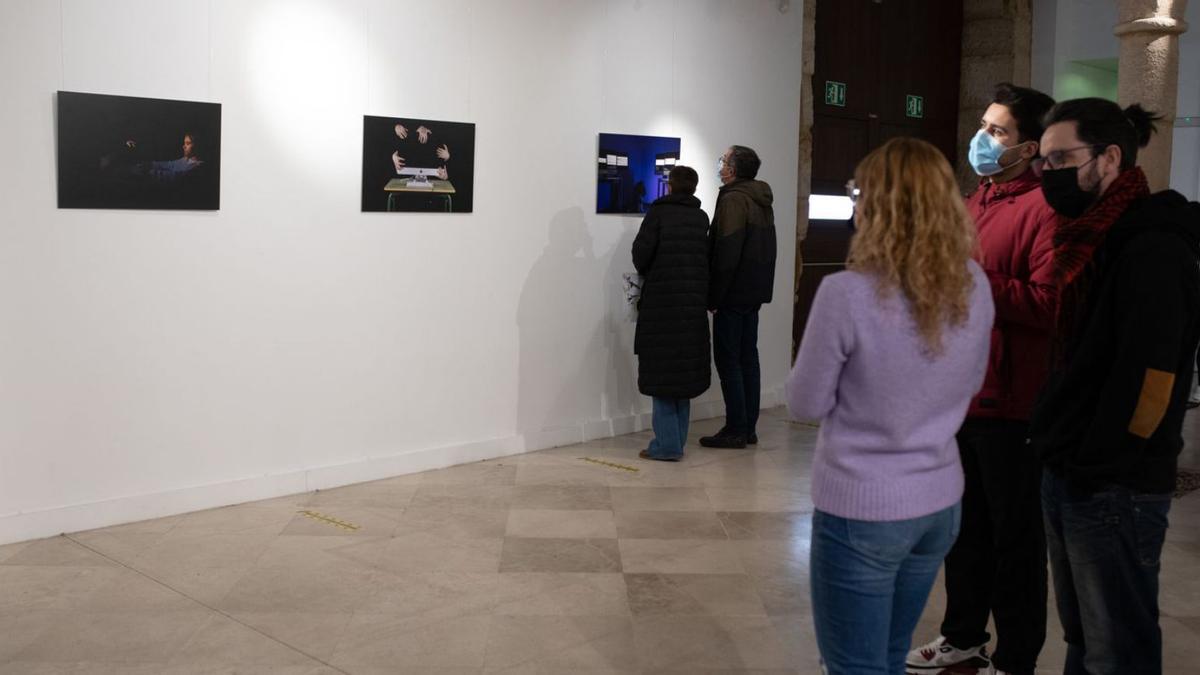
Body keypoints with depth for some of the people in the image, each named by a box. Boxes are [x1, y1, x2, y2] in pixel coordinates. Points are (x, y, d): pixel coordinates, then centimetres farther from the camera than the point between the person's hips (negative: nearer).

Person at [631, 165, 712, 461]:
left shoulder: (658, 212, -6)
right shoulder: (701, 218, 6)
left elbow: (641, 252, -9)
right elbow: (707, 256, 2)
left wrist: (646, 273, 10)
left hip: (661, 300, -4)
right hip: (694, 302, 4)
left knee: (661, 371, 0)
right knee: (685, 369, 12)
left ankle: (667, 445, -2)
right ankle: (676, 441, 18)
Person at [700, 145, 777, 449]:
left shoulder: (733, 199, -15)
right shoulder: (762, 201, 15)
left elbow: (726, 252, -20)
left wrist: (714, 296, -16)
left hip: (734, 293, -9)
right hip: (755, 293, 9)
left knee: (728, 359, -4)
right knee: (748, 358, 12)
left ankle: (735, 430, -2)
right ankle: (748, 428, 16)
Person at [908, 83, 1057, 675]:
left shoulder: (1044, 208, -14)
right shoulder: (977, 201, 16)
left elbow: (1047, 302, -25)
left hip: (1008, 404, -9)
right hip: (960, 395, 9)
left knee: (1014, 539, 4)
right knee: (965, 527, 19)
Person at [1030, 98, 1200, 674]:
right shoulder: (1092, 238, 12)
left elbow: (1148, 379, -22)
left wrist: (1097, 469, -16)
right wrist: (1063, 461, 11)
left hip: (1115, 491, -9)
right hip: (1068, 479, 9)